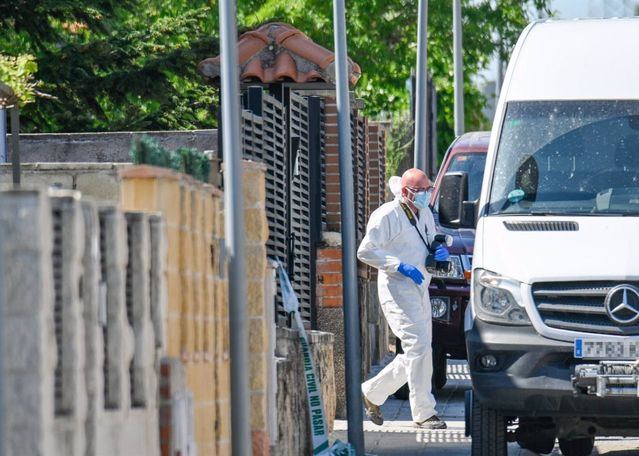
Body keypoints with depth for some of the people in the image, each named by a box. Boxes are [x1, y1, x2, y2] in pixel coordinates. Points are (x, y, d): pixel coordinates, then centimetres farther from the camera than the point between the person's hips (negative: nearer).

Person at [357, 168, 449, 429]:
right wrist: (401, 266, -20)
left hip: (420, 289, 9)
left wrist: (440, 252, 6)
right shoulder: (387, 216, -9)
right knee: (418, 348, -16)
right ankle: (424, 413, -13)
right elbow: (365, 252, -12)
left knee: (415, 353, 9)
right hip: (397, 289, -9)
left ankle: (372, 392, 24)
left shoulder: (425, 214, 16)